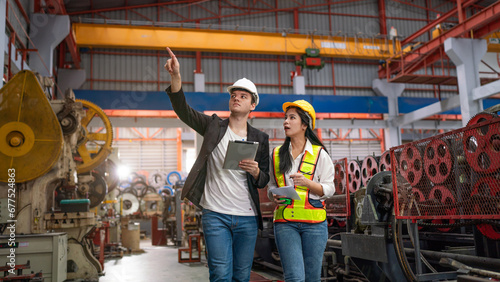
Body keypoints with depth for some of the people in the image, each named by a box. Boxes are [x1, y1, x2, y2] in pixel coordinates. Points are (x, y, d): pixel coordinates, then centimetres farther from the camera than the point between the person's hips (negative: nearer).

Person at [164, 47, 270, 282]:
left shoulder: (260, 139, 8)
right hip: (215, 215, -2)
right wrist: (176, 77, -24)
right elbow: (183, 110, -9)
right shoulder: (214, 126, 5)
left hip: (247, 218, 2)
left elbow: (264, 182, 10)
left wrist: (256, 171, -14)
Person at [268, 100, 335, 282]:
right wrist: (274, 196, -3)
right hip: (285, 222, 1)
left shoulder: (319, 154, 3)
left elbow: (329, 189, 1)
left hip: (314, 222, -1)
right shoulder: (276, 155, 11)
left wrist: (307, 183, -17)